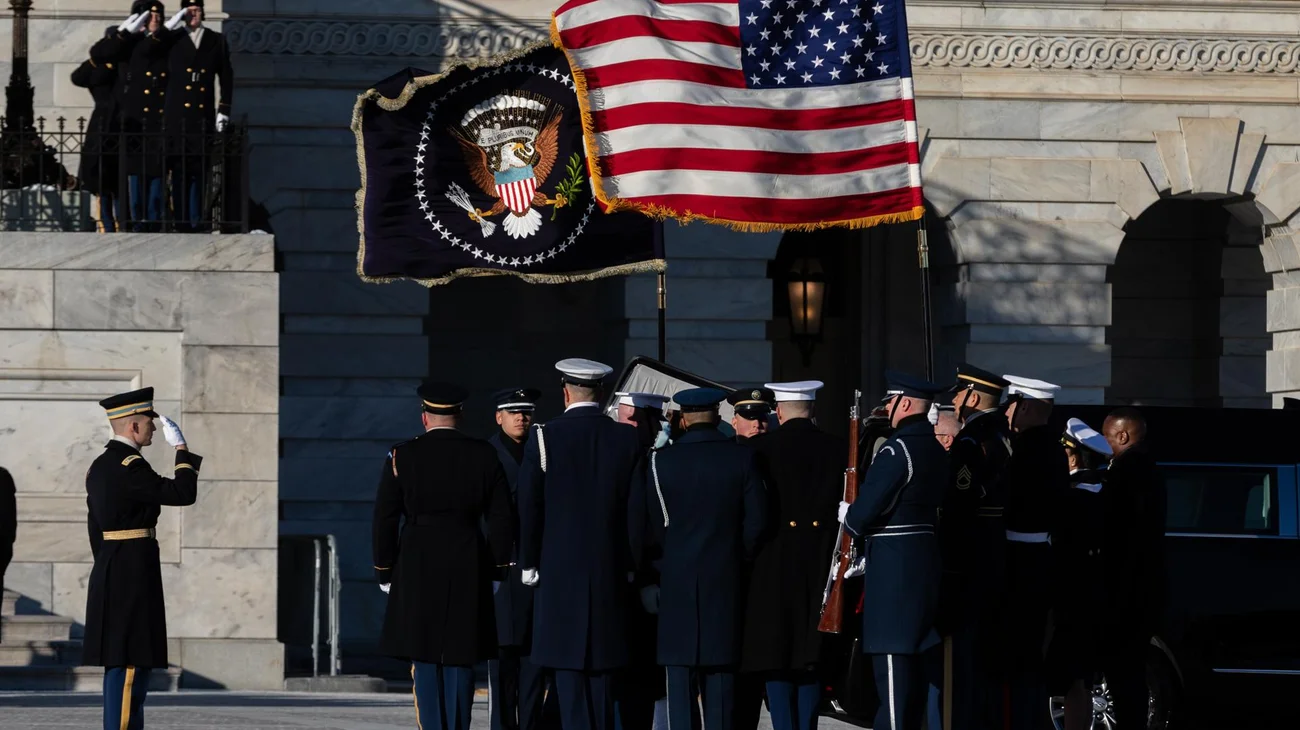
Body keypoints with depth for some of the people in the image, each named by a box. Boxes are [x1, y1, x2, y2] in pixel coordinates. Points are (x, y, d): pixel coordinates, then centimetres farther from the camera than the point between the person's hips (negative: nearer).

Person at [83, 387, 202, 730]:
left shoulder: (99, 467, 14)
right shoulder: (130, 467, -16)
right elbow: (183, 493, -18)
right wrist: (180, 448, -7)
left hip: (108, 572, 10)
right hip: (134, 572, -10)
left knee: (120, 663, 12)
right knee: (131, 663, -9)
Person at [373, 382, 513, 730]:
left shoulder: (402, 456, -3)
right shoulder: (484, 456, 2)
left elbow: (385, 519, -3)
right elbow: (502, 519, 3)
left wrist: (385, 572, 6)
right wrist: (496, 569, 12)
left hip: (416, 570, -1)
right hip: (469, 571, 1)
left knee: (425, 660, 2)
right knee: (460, 658, 5)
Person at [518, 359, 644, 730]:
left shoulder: (544, 438, -7)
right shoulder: (628, 440, 1)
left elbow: (529, 508, -5)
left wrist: (529, 564, 5)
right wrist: (628, 566, 13)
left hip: (559, 572, -3)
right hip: (610, 573, 3)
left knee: (569, 666, -2)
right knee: (602, 666, 9)